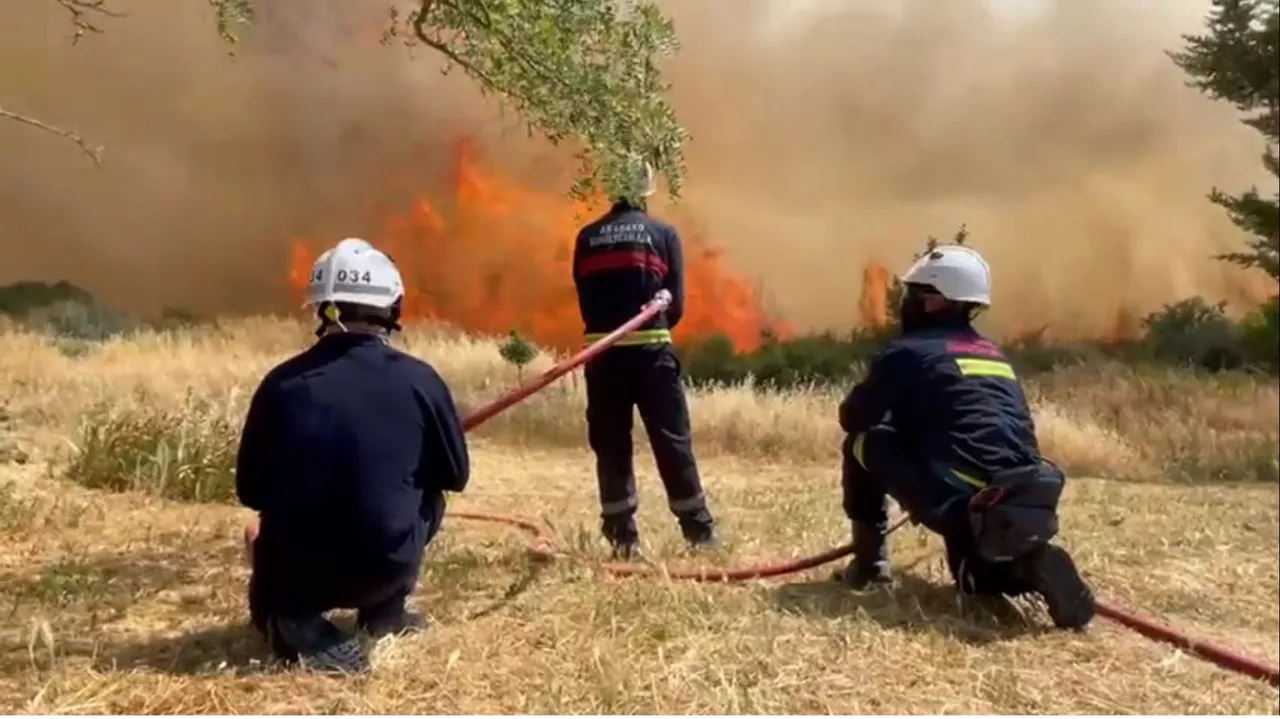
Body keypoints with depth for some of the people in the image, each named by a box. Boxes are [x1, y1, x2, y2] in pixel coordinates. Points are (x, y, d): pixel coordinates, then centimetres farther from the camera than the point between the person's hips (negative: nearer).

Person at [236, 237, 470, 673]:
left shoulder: (282, 382, -2)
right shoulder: (418, 379, -7)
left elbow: (250, 492, 7)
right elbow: (455, 476, 5)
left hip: (295, 572, 1)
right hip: (386, 567, -1)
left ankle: (295, 622, 4)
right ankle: (384, 614, 23)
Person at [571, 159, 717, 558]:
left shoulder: (587, 237, 9)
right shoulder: (663, 233, 2)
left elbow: (583, 299, 10)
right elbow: (676, 304, 2)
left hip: (602, 352, 2)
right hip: (651, 350, -2)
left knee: (610, 444, 9)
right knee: (672, 440, 6)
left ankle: (622, 535, 13)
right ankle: (698, 529, 13)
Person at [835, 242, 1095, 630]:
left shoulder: (907, 351, 2)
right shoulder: (994, 355, 23)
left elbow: (852, 418, 10)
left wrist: (893, 412, 30)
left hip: (963, 500, -7)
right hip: (1026, 501, 7)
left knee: (862, 444, 13)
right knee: (972, 574, 33)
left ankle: (869, 562, 15)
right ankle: (1029, 564, 1)